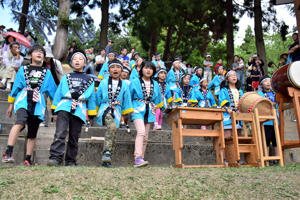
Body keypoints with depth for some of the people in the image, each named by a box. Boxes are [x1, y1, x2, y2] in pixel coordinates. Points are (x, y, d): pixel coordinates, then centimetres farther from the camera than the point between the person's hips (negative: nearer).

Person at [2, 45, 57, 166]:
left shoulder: (47, 72, 18)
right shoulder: (23, 69, 15)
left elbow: (53, 90, 18)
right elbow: (15, 87, 17)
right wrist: (10, 104, 17)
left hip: (38, 102, 2)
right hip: (23, 99, -2)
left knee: (32, 134, 4)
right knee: (21, 121, -31)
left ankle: (27, 159, 14)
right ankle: (8, 153, -33)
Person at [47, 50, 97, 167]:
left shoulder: (89, 80, 19)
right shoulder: (66, 78, 20)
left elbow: (92, 98, 18)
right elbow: (58, 94, 18)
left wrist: (91, 115, 14)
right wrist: (55, 111, 11)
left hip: (79, 110, 0)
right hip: (64, 107, 0)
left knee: (74, 137, 4)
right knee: (60, 133, -18)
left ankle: (70, 161, 13)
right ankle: (55, 158, -20)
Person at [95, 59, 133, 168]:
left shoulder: (124, 85, 12)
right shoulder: (103, 83, 10)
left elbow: (126, 100, 15)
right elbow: (98, 98, 15)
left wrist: (124, 115, 13)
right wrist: (95, 111, 14)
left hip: (116, 111, 2)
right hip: (105, 109, -2)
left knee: (114, 134, -4)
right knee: (112, 126, -31)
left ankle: (106, 160, 4)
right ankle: (106, 152, -31)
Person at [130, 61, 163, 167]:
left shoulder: (155, 84, 13)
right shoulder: (135, 82, 2)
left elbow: (157, 99, 23)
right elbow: (129, 97, 8)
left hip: (149, 112, 4)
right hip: (138, 110, -4)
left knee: (145, 136, 3)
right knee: (141, 131, -24)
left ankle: (141, 159, 9)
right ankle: (138, 158, -29)